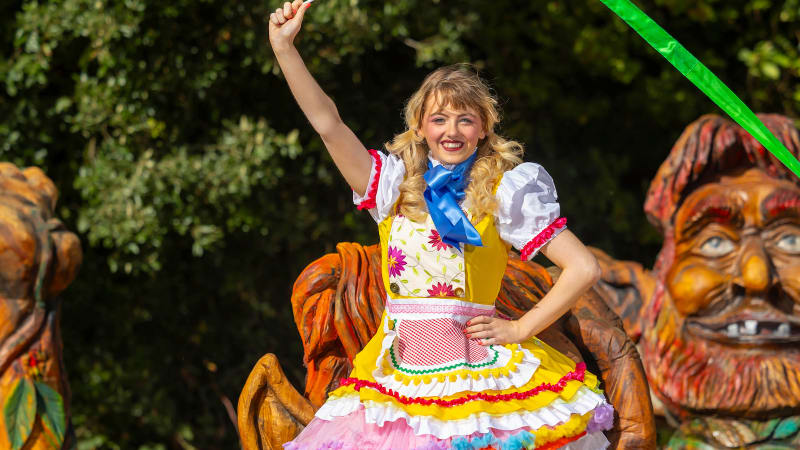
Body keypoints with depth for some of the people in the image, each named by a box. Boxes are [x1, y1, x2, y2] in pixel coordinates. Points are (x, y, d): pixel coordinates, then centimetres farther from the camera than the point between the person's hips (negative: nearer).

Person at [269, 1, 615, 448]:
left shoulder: (503, 191, 1)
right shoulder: (396, 184, 11)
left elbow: (585, 268, -3)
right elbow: (327, 123, 5)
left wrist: (519, 330, -3)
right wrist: (284, 48, 0)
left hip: (474, 366, -3)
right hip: (399, 371, 3)